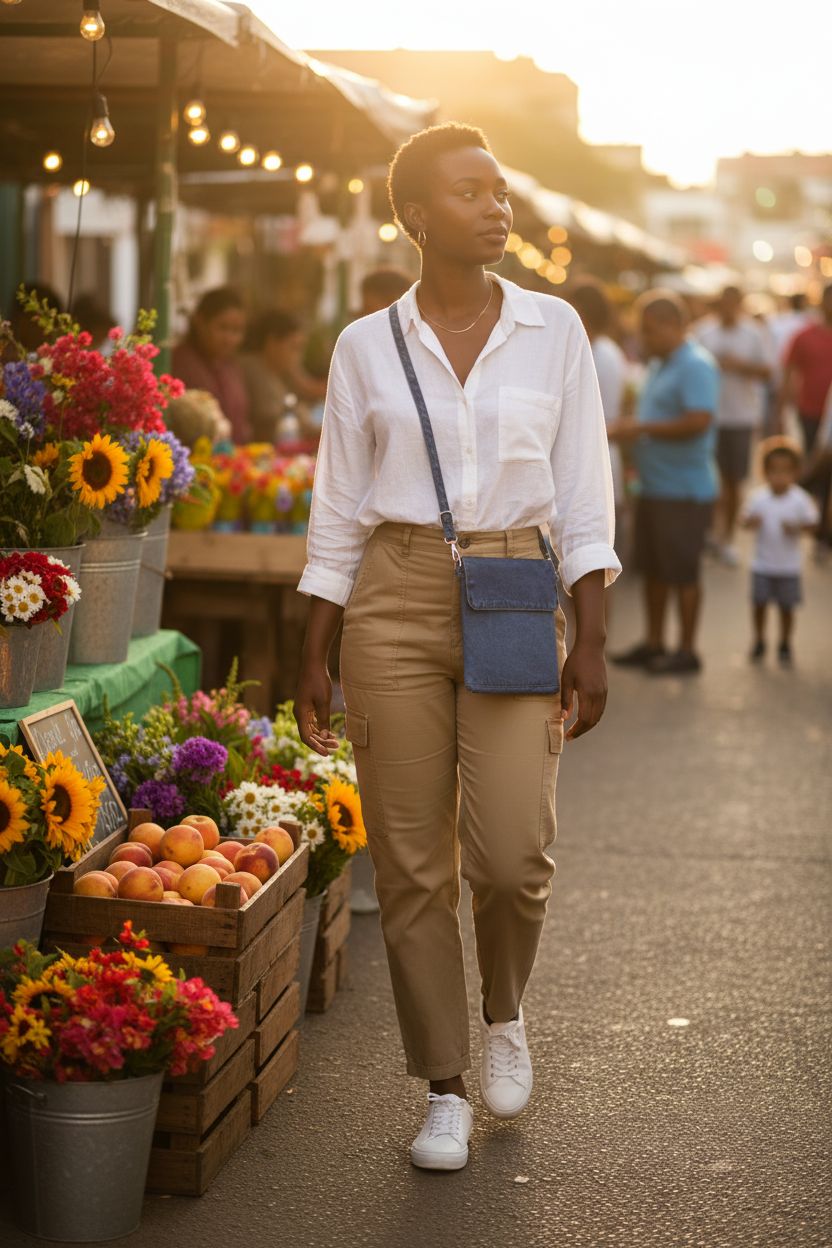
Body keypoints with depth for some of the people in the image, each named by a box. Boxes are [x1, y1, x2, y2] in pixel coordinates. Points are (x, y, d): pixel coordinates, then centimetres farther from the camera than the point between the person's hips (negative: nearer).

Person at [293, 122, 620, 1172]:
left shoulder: (553, 330, 5)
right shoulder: (366, 347, 5)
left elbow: (582, 497, 5)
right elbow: (339, 512, 8)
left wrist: (590, 642, -2)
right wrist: (313, 659, 5)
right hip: (394, 607, 1)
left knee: (512, 854, -12)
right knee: (411, 862, 1)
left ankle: (503, 1011, 21)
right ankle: (444, 1090, 17)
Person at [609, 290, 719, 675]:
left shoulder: (696, 365, -15)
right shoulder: (659, 364, 15)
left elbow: (700, 420, -26)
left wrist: (641, 428, -21)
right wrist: (626, 431, 6)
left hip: (684, 490, -9)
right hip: (654, 486, 9)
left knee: (682, 572, -1)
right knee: (654, 570, 15)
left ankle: (687, 650, 8)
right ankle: (653, 644, 25)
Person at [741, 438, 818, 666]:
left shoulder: (800, 499, -10)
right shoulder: (758, 497, -7)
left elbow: (811, 524, -5)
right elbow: (747, 520, -2)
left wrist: (796, 528, -24)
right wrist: (750, 522, -25)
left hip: (788, 566, -1)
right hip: (762, 564, 1)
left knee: (786, 606, 8)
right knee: (759, 603, 6)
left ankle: (785, 645, 25)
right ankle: (759, 643, 25)